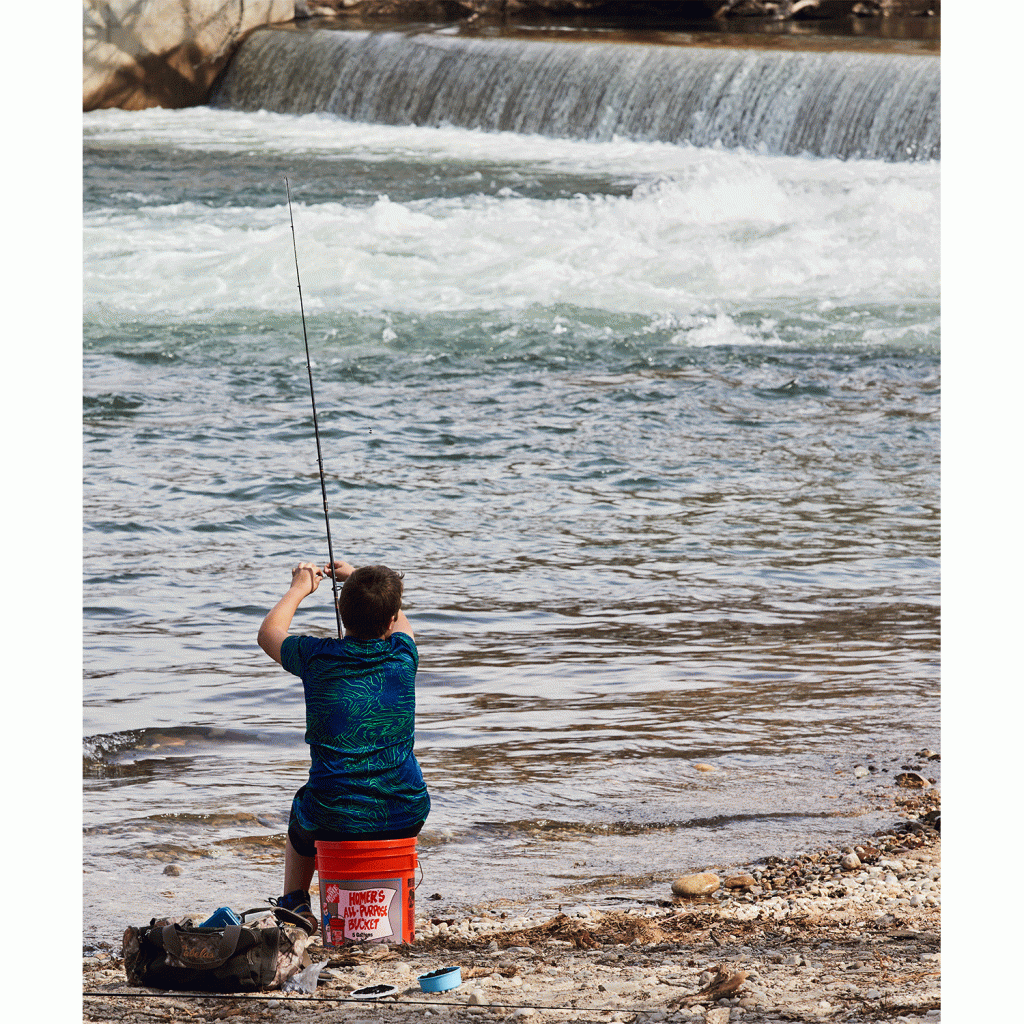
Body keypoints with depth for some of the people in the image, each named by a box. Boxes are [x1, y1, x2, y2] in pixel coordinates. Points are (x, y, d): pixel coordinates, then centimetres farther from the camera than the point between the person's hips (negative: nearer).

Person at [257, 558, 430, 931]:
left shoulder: (316, 656, -9)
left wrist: (299, 589, 30)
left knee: (301, 819, 36)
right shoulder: (402, 656, -4)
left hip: (337, 821, -1)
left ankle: (294, 902, 32)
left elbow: (268, 633, 16)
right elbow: (400, 623, 24)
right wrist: (355, 577, 37)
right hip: (407, 816, 1)